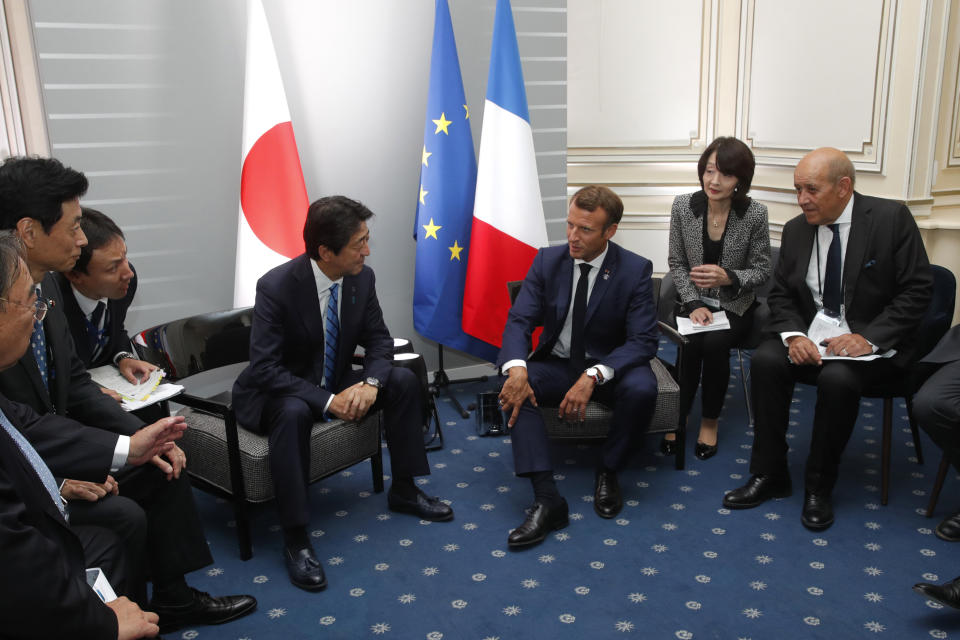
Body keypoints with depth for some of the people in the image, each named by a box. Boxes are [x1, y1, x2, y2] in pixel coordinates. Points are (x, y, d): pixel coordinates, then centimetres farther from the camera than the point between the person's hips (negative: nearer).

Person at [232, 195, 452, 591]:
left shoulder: (362, 277, -10)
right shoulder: (276, 287, -26)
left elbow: (378, 340, 0)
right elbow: (264, 368, -27)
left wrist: (370, 383, -22)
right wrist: (327, 401, -34)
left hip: (335, 383, 6)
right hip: (276, 393, -6)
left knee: (404, 381, -9)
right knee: (293, 412, -38)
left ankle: (403, 490, 7)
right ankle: (295, 539, -27)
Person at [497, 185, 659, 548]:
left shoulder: (635, 270, -13)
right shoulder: (548, 260, -5)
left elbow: (643, 341, -18)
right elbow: (519, 320, -10)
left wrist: (593, 376, -34)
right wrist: (516, 367, -33)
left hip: (609, 368, -2)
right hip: (556, 365, 2)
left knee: (642, 388, -34)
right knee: (514, 386, -27)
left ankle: (608, 471, -7)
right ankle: (547, 501, -31)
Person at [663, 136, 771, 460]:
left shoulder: (755, 214, -13)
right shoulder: (683, 205, -8)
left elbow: (761, 270, -4)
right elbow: (676, 263, 0)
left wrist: (728, 277, -25)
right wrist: (693, 303, -13)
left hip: (734, 306, -1)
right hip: (694, 301, 1)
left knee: (714, 344, -29)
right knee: (691, 343, -28)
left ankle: (710, 421, -6)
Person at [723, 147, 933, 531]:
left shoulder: (891, 218, -8)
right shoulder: (796, 229, 4)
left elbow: (916, 290, -10)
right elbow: (781, 294, 7)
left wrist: (869, 338, -22)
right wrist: (793, 335, -14)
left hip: (871, 339, -4)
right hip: (811, 335, 4)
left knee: (838, 378, -33)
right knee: (766, 360, -24)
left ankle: (819, 488, -12)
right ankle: (769, 476, -11)